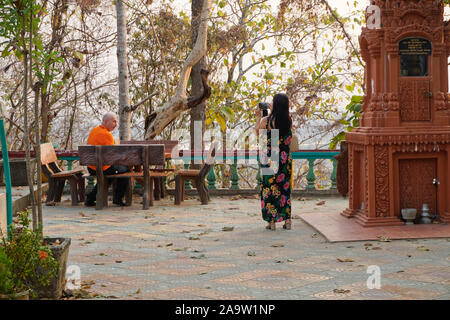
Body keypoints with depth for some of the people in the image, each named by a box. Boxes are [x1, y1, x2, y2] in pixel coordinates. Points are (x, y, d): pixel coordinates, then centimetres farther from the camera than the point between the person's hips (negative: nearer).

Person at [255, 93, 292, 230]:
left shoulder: (266, 120, -12)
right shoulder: (289, 120, -3)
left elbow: (257, 131, 8)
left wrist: (258, 118, 22)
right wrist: (273, 112, 33)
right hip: (285, 158, 3)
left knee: (269, 188, 4)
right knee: (285, 187, 12)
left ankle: (272, 221, 4)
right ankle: (287, 220, 12)